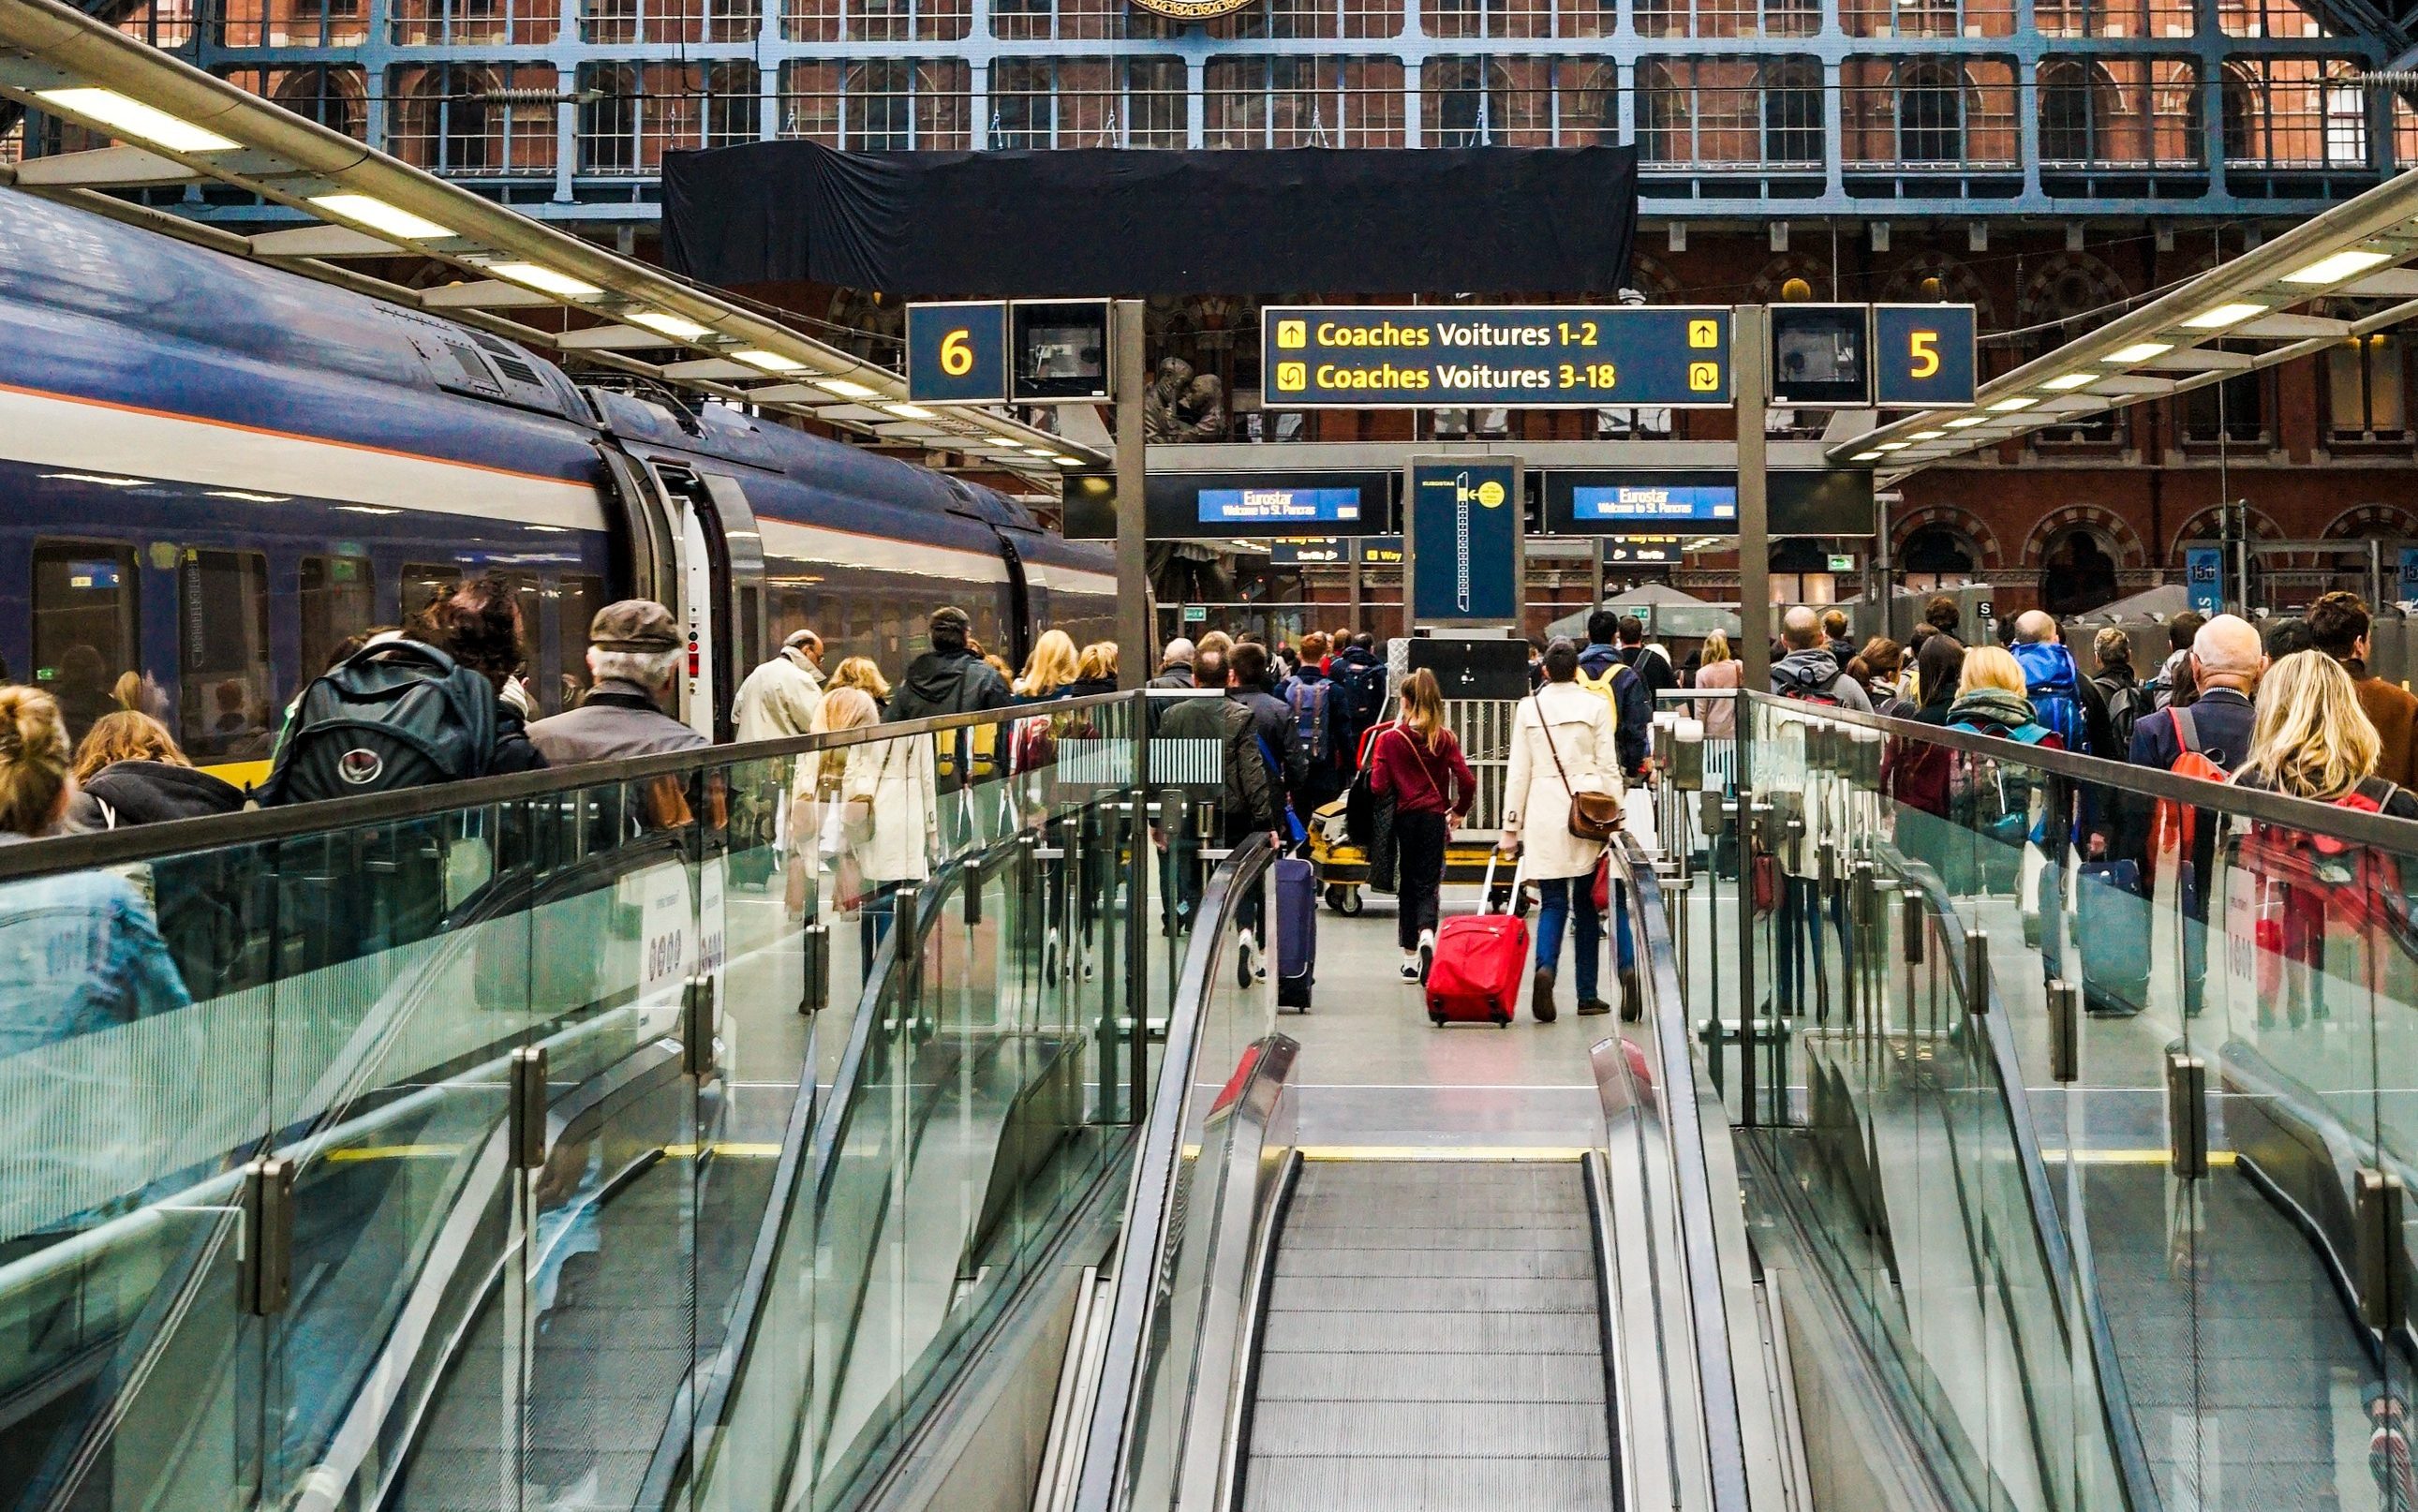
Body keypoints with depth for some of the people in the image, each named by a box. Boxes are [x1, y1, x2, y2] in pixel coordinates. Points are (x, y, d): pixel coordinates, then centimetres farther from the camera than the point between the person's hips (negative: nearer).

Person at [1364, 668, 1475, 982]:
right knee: (1427, 885, 4)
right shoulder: (1445, 739, -2)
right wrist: (1459, 811, 9)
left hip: (1403, 817, 0)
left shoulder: (1388, 739, -7)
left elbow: (1379, 786, -11)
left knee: (1407, 886, 12)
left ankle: (1410, 959, 16)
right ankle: (1426, 935, -26)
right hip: (1434, 818, 0)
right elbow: (1467, 782, -9)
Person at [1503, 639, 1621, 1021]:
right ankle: (1587, 994, 13)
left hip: (1544, 813, 0)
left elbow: (1519, 771, 4)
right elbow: (1609, 767, -1)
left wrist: (1511, 826, 8)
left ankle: (1545, 967, -26)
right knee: (1586, 901, 9)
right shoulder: (1596, 706, 0)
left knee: (1552, 902, 2)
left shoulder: (1529, 707, 3)